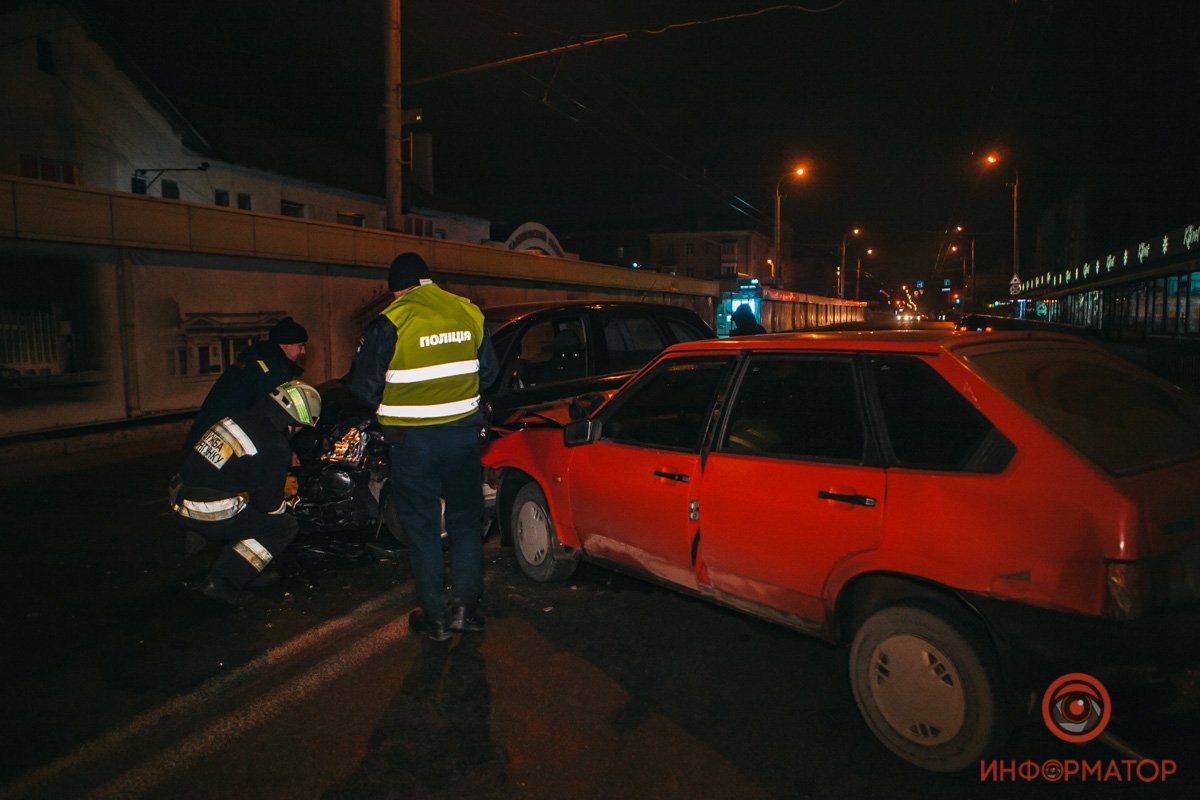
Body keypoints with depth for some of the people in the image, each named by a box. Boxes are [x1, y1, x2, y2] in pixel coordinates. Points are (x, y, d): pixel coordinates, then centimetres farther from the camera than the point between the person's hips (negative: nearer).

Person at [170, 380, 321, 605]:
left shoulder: (238, 417, 7)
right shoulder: (274, 446, -17)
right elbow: (268, 503, -11)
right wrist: (287, 506, 12)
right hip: (210, 514, -8)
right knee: (285, 526, 0)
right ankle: (222, 582, -4)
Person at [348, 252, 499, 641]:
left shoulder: (390, 322, -12)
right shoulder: (469, 313, 0)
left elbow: (363, 386, -6)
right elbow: (488, 371, 11)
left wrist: (384, 407, 14)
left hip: (413, 438, -3)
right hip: (464, 432, 4)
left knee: (422, 525, 9)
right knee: (465, 517, 17)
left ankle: (435, 614, 16)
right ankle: (465, 603, 19)